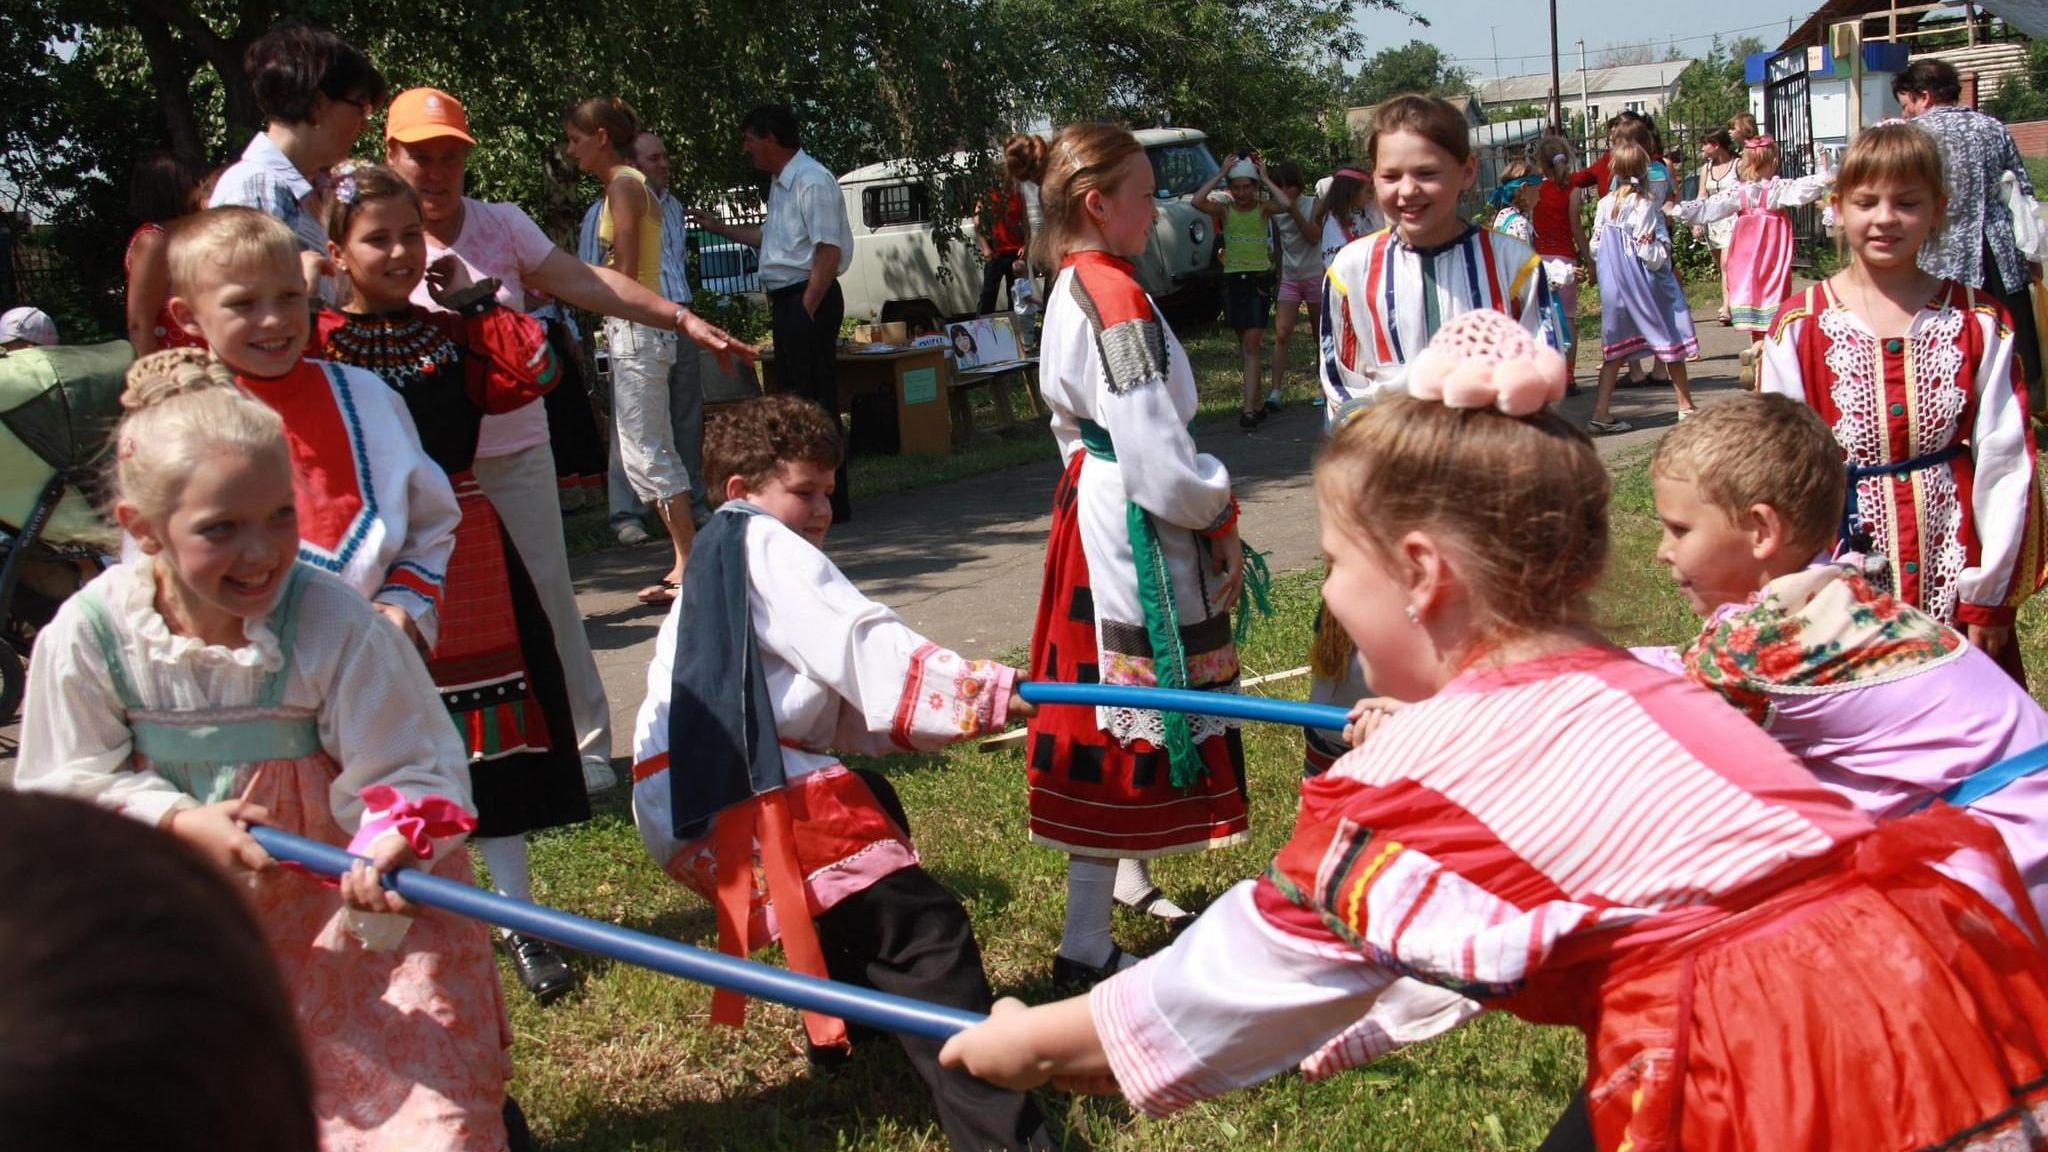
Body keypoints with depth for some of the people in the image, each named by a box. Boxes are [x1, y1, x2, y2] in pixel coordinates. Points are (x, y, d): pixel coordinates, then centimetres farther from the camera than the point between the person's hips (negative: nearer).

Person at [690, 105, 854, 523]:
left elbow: (829, 252, -21)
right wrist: (719, 228, 38)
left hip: (809, 298, -10)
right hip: (785, 300, 10)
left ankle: (831, 501, -3)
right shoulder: (780, 184, 16)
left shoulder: (812, 182, -15)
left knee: (814, 398, -8)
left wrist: (806, 310, -20)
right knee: (791, 395, 14)